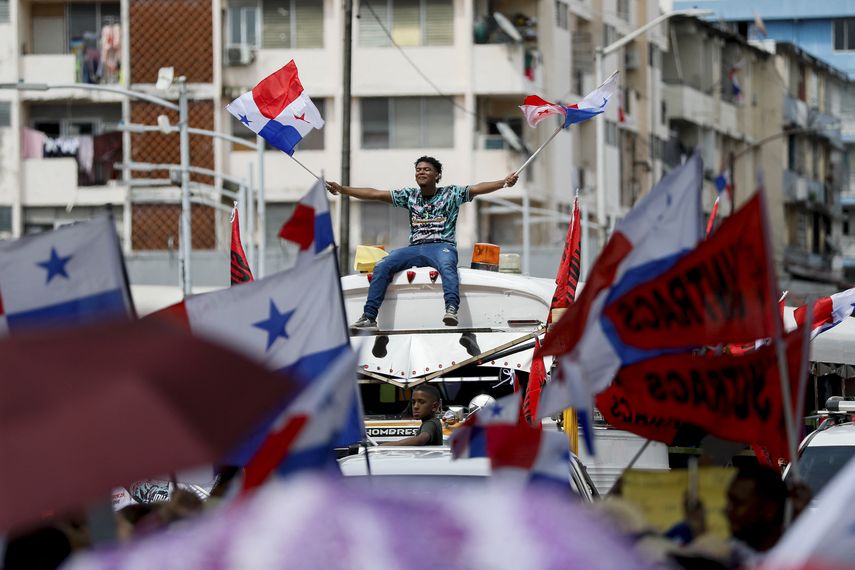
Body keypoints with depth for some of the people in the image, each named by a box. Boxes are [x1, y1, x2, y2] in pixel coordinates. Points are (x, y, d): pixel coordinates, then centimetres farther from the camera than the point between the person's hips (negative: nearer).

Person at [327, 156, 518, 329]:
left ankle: (451, 310, -58)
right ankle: (369, 318, -24)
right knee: (382, 266, -19)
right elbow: (375, 194, 14)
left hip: (442, 245, -4)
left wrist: (504, 182, -18)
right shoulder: (409, 195, 18)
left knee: (447, 266, -39)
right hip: (415, 248, 4)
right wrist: (342, 190, 7)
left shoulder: (451, 194, 10)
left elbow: (477, 188, -2)